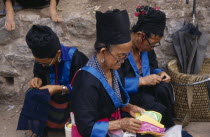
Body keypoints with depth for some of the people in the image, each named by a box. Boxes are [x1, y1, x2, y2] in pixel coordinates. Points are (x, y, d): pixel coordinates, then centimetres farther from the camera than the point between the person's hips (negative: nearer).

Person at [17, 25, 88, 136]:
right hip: (51, 98, 5)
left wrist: (59, 88, -24)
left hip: (71, 99, -5)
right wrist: (37, 79, -9)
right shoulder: (42, 58, -6)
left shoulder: (75, 58, -22)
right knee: (33, 97, -15)